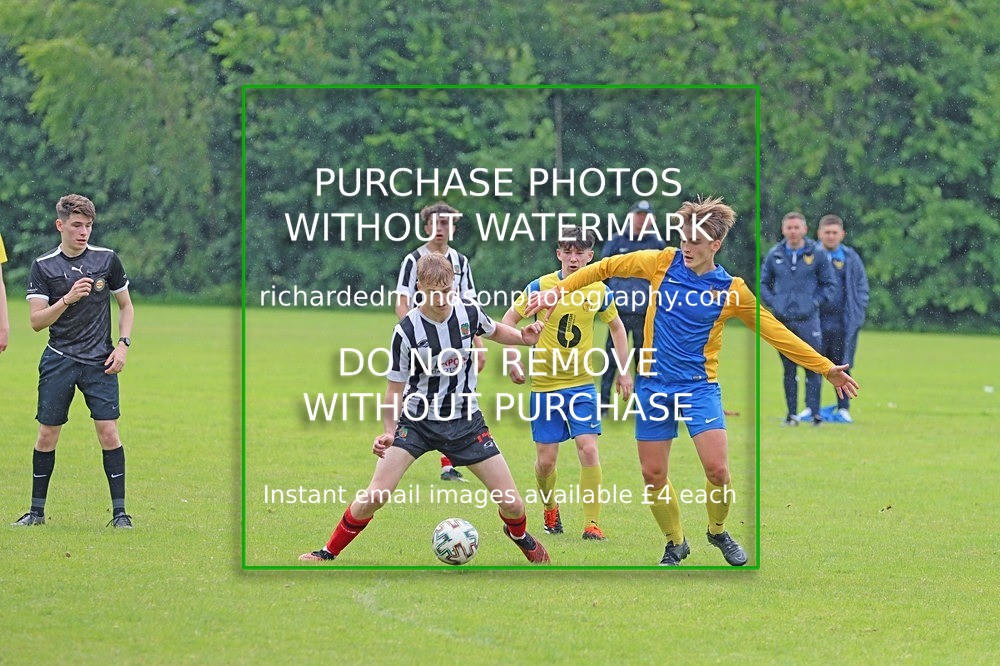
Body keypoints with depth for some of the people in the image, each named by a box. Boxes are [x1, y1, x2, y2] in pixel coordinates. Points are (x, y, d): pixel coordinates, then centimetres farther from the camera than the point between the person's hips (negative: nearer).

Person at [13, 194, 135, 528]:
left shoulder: (107, 259, 2)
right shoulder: (43, 266, -1)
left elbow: (126, 305, 13)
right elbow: (37, 321, -6)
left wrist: (123, 344, 0)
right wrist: (68, 299, -21)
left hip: (100, 362, 0)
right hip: (58, 359, 0)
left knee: (108, 431, -8)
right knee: (47, 435, 3)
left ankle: (120, 512, -3)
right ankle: (37, 510, 14)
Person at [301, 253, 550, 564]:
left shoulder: (468, 311, -8)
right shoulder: (407, 331, -18)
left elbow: (494, 331, 16)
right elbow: (395, 388, -9)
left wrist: (523, 337, -3)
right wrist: (389, 432, -23)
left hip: (465, 421, 3)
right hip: (417, 419, -2)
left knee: (512, 503, -1)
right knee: (375, 495, -19)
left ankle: (519, 535, 35)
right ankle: (329, 552, 1)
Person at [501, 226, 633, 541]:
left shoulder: (598, 291, -2)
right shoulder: (541, 287, -9)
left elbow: (616, 327, 16)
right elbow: (509, 319, 2)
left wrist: (624, 371, 13)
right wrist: (512, 358, -11)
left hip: (582, 384, 1)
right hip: (544, 383, -1)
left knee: (588, 449, -14)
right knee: (545, 460, 0)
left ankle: (592, 524, -8)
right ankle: (550, 509, 29)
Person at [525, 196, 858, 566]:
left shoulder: (732, 290, -4)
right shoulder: (663, 263, -2)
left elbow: (777, 334, 1)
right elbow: (607, 267, 6)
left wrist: (826, 368, 0)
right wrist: (557, 290, 3)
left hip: (699, 385, -2)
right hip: (654, 383, 2)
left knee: (717, 469, -15)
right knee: (652, 474, 3)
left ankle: (718, 531, 14)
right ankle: (675, 543, 25)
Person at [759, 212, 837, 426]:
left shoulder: (817, 254, 1)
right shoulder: (774, 255, 8)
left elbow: (830, 285, 7)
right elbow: (763, 283, 18)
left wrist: (815, 302, -5)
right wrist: (772, 302, 2)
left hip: (808, 319, -2)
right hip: (782, 320, 2)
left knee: (813, 368, -5)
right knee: (789, 370, 6)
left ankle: (813, 411, -3)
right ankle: (792, 414, 10)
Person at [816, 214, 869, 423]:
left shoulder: (850, 258, 5)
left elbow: (862, 287, 9)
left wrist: (857, 313, -1)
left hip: (844, 323, 0)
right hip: (816, 321, 0)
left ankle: (843, 408, 8)